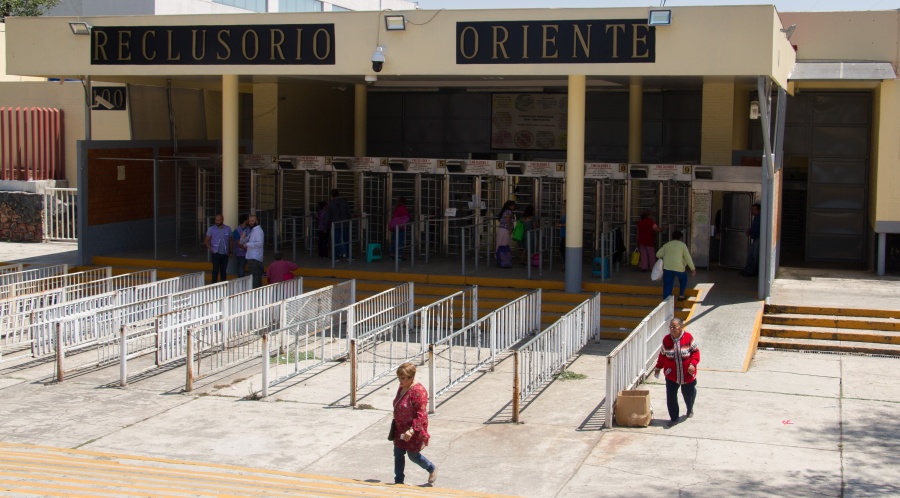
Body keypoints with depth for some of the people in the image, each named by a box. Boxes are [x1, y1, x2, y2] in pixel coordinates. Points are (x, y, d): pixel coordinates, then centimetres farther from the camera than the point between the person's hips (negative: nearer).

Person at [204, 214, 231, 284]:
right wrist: (211, 249, -9)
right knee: (216, 269, -11)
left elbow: (230, 241, 12)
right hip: (215, 253, -2)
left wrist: (230, 251, 7)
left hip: (225, 253, 3)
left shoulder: (228, 229, 6)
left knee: (223, 270, 7)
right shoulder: (211, 229, 0)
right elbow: (206, 241, 2)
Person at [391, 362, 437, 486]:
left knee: (413, 455, 7)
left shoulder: (418, 391, -24)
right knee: (398, 454, 10)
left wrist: (412, 430, -31)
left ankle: (432, 469, 33)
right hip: (400, 429, 8)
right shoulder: (402, 388, 4)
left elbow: (421, 414, -26)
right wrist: (395, 423, 19)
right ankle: (399, 481, 21)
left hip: (414, 431, -8)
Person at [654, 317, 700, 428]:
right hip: (671, 375, 1)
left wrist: (693, 364, -18)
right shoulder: (666, 340, -6)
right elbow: (662, 355, 5)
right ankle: (674, 418, 13)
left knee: (688, 394, 17)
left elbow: (695, 351, -5)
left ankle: (690, 409, 49)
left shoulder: (688, 337, -12)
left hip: (687, 375, -1)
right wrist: (658, 367, 7)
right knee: (671, 397, -2)